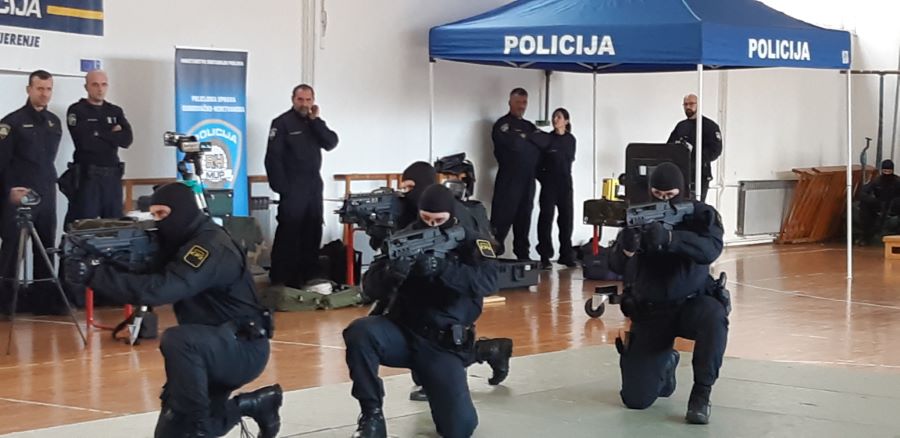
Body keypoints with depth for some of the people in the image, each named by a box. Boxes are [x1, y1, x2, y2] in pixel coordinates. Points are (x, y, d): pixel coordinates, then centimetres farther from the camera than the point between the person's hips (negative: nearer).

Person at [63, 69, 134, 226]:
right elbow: (84, 142, -15)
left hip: (112, 177, 5)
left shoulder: (116, 112, 14)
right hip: (86, 176, -5)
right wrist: (113, 135, -4)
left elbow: (127, 139, -1)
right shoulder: (76, 111, -1)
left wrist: (99, 134, -8)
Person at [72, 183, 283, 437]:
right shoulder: (180, 242, 7)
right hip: (213, 351, 9)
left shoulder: (211, 247, -24)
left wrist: (94, 275, -38)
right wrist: (101, 268, -17)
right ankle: (254, 405, 22)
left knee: (176, 340, -36)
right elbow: (149, 280, 2)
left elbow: (161, 289, -36)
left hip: (244, 349, -9)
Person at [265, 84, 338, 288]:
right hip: (293, 187, -7)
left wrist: (316, 120, -9)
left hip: (314, 185, 7)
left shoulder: (314, 123, 12)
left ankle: (308, 274, 16)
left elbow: (331, 143, -2)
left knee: (313, 231, 9)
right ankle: (281, 278, -5)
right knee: (288, 232, -7)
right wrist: (281, 188, -18)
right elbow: (273, 158, -13)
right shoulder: (282, 123, -8)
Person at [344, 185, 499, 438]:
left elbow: (488, 281, -20)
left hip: (445, 344, -1)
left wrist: (442, 267, -34)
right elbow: (372, 288, -7)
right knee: (360, 332, -32)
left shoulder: (467, 243, -1)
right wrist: (391, 273, -30)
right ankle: (372, 415, -16)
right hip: (403, 332, 1)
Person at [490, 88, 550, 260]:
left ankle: (523, 255, 16)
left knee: (524, 218, 11)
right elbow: (514, 143, -18)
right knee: (503, 217, -9)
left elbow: (545, 140, 5)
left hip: (528, 179, 7)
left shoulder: (529, 126, 20)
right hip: (508, 179, -7)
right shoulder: (503, 124, -3)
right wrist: (532, 139, -1)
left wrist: (527, 136, -8)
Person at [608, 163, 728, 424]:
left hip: (691, 303, -1)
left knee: (714, 317, -40)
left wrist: (668, 238, -44)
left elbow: (710, 250, -29)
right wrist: (627, 247, -39)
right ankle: (666, 362, 28)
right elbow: (616, 267, -14)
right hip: (650, 311, 1)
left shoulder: (701, 215, -8)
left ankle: (701, 393, -19)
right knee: (636, 399, -7)